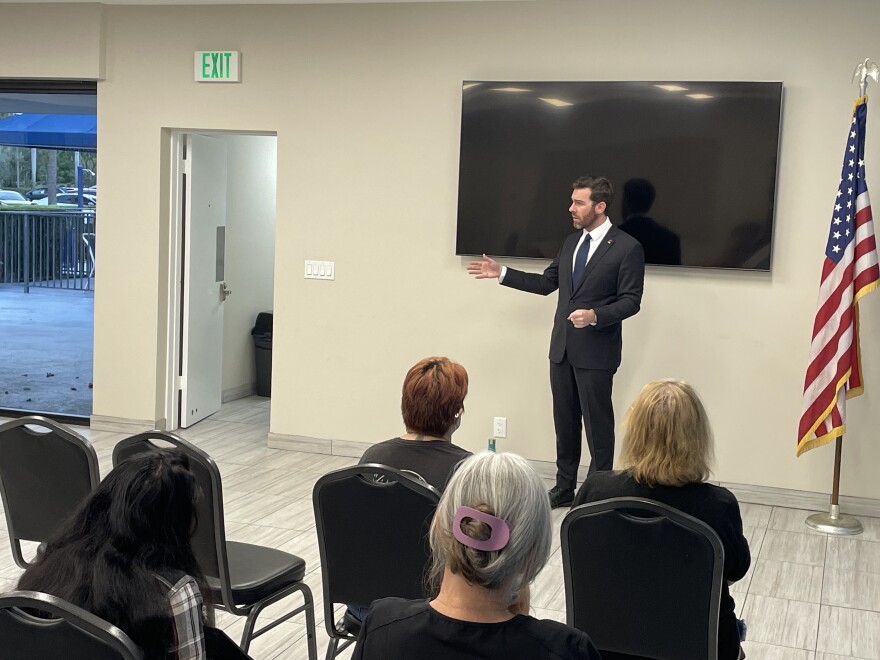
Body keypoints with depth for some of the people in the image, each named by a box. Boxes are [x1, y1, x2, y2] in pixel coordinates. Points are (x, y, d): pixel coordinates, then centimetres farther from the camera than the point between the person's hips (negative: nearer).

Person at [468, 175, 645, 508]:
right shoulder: (571, 242, 12)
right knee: (565, 420, 14)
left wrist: (595, 315, -28)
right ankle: (564, 487, 25)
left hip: (595, 351, -7)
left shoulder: (627, 247, -10)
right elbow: (547, 282, 16)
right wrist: (502, 273, 11)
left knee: (597, 423, 2)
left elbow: (631, 301, -13)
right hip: (562, 347, 7)